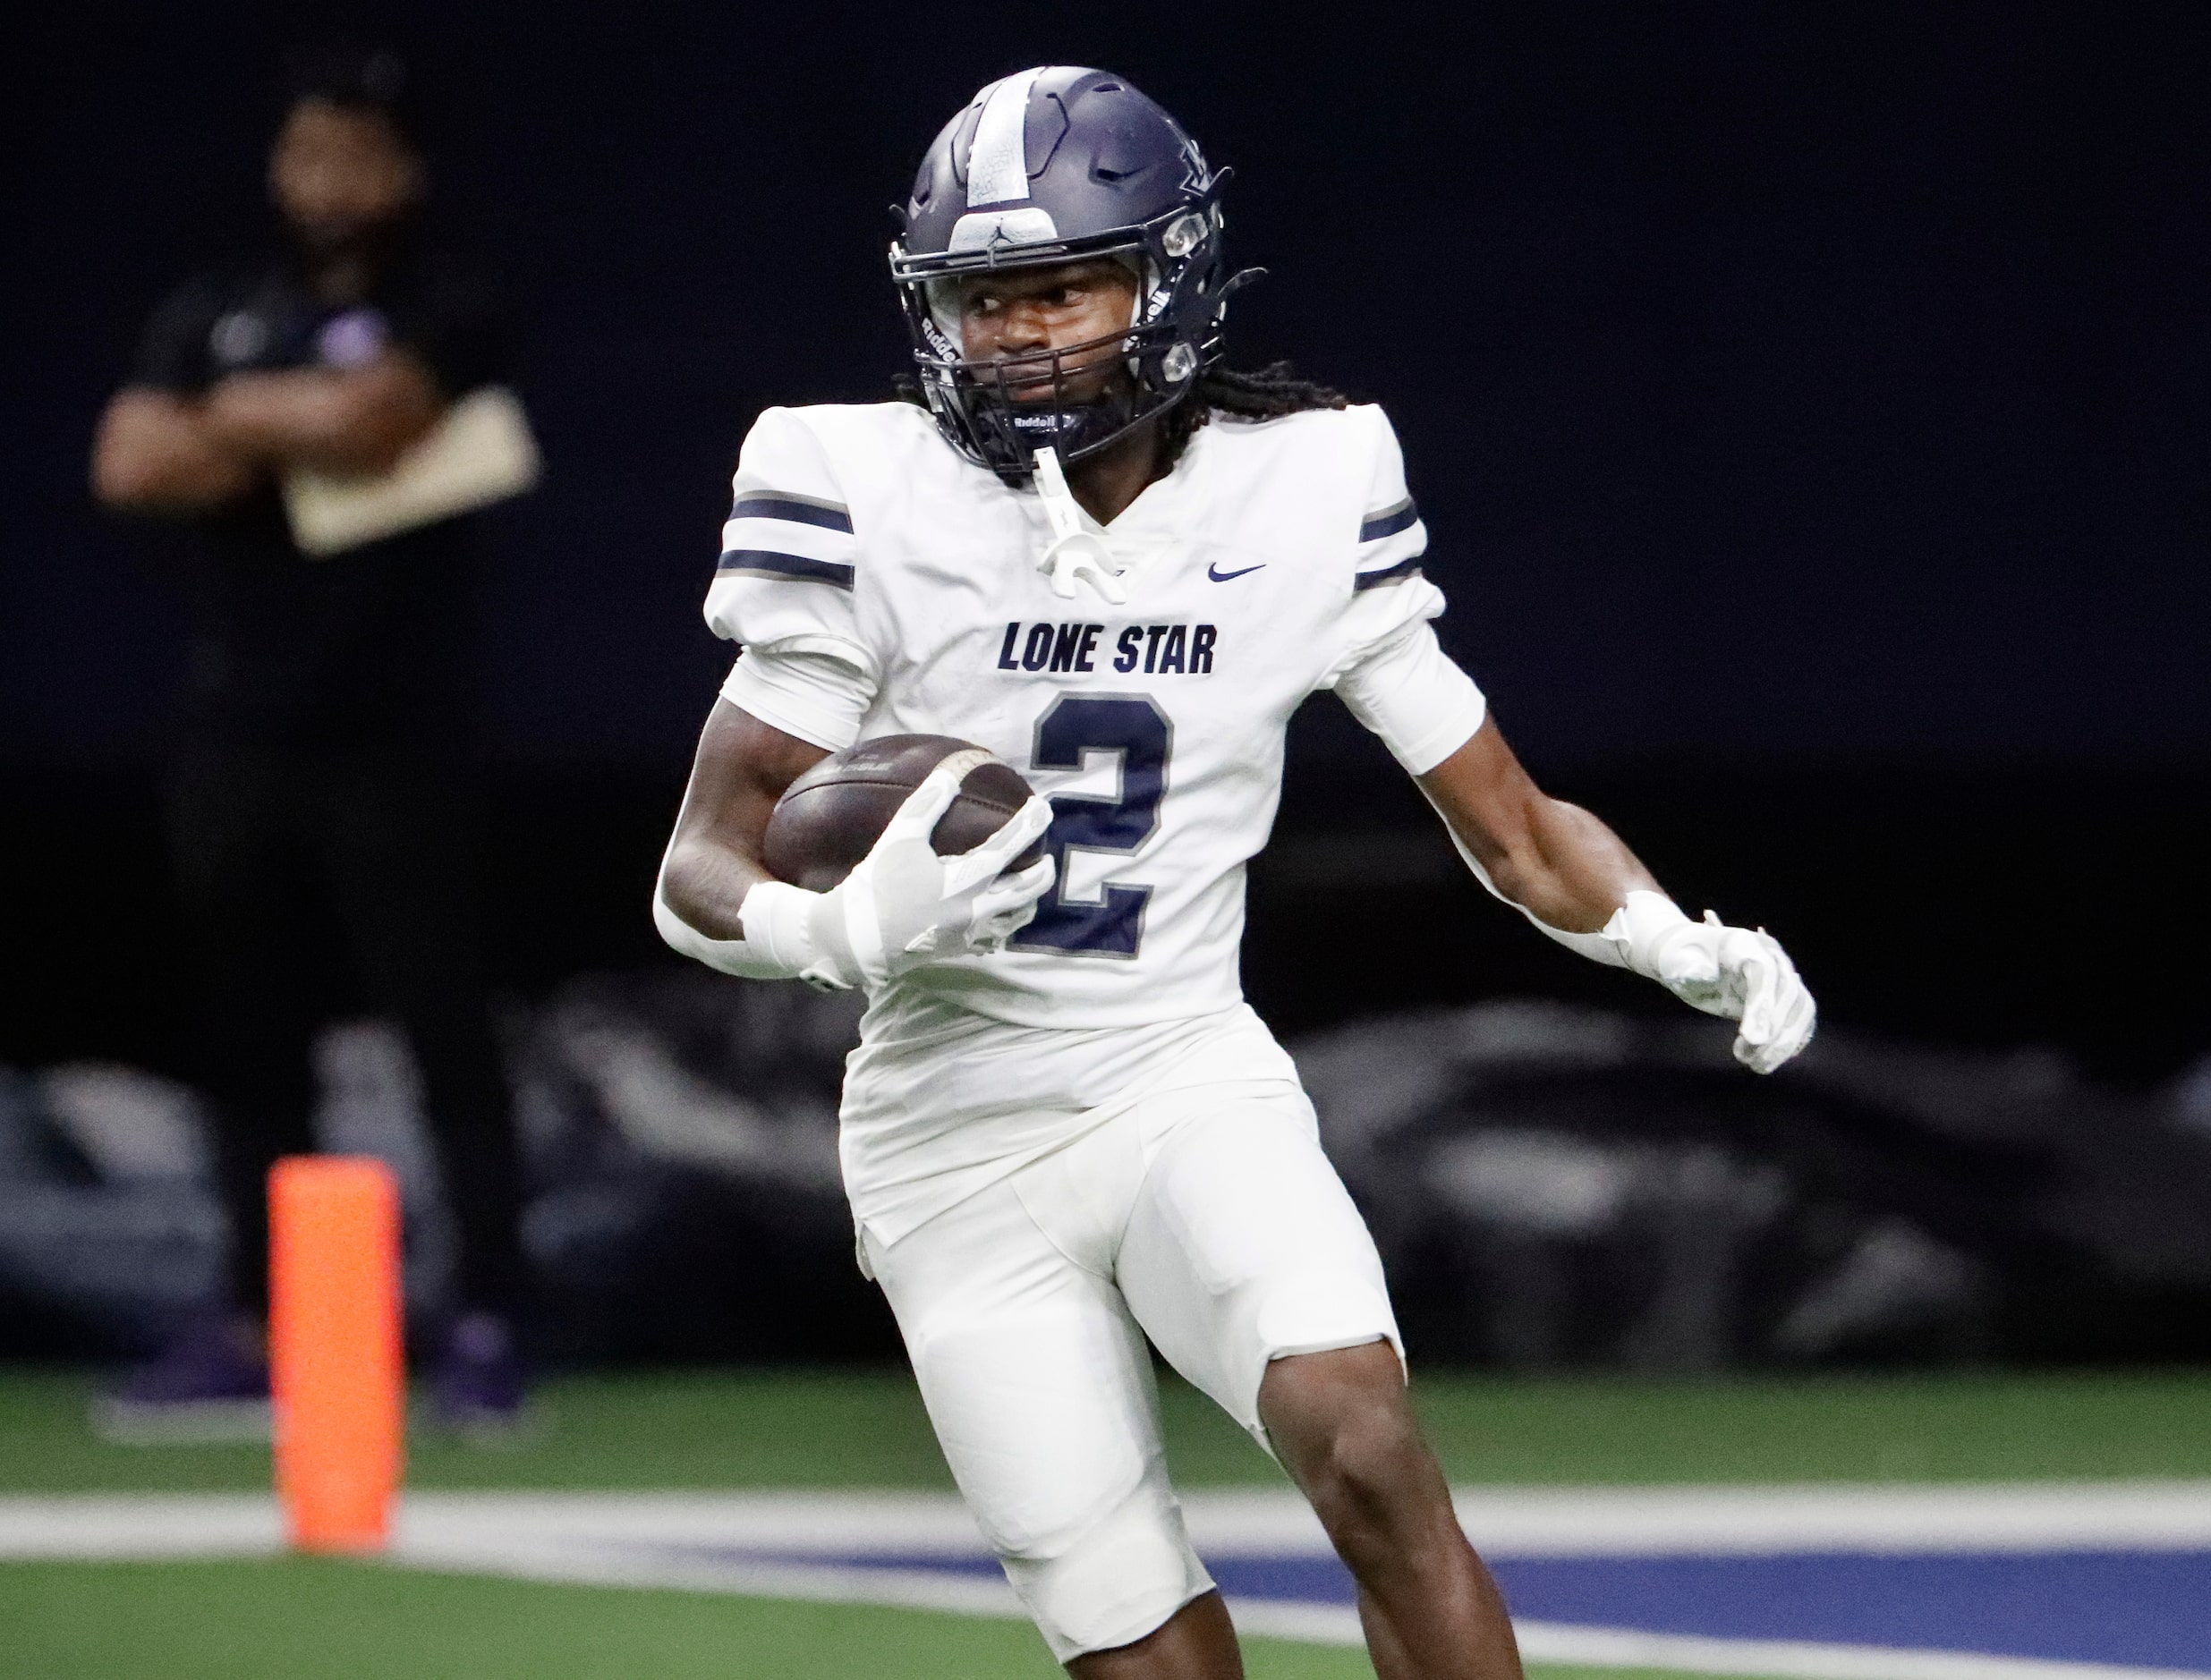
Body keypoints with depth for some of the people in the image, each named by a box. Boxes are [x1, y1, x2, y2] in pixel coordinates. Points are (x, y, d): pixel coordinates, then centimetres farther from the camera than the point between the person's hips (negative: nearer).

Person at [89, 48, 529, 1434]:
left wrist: (241, 415, -2)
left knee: (449, 1034, -7)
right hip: (240, 733, 5)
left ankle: (488, 1326, -7)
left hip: (392, 740, -5)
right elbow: (131, 466, -1)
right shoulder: (211, 318, 13)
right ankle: (256, 1329, 14)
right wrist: (295, 435, -10)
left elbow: (374, 416, -20)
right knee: (251, 1040, 8)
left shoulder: (447, 317, -1)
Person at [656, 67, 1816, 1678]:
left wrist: (1695, 951, -14)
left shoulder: (1301, 490, -2)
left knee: (1368, 1454, -27)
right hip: (957, 1141, -1)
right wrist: (843, 928, -31)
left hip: (1193, 1083, 1)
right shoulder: (875, 504, -8)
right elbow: (701, 872, -9)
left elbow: (1511, 824, 4)